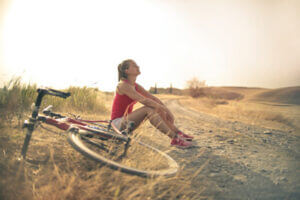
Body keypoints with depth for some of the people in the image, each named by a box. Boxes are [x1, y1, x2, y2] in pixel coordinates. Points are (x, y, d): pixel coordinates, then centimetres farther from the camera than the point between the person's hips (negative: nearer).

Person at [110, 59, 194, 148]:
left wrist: (167, 111, -8)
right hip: (118, 123, -8)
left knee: (156, 108, -5)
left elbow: (153, 98, 4)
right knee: (149, 109, -27)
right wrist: (165, 109, -24)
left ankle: (177, 133, -6)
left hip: (126, 120, 8)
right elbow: (143, 100, -27)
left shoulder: (135, 86, 8)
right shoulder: (123, 85, -18)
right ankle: (174, 139, -29)